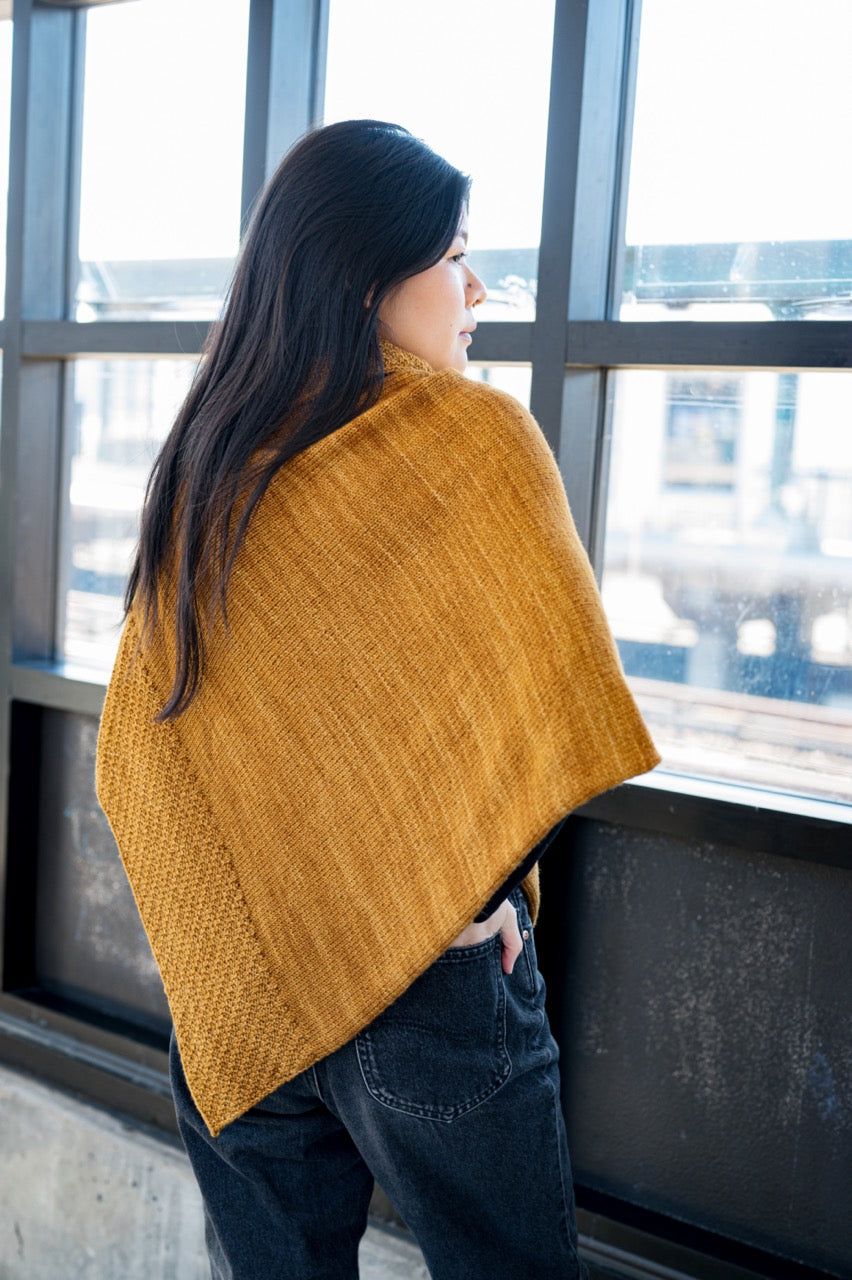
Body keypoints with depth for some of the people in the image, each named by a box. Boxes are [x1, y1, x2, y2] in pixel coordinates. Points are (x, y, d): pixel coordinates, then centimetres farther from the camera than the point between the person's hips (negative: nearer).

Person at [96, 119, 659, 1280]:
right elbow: (549, 711, -17)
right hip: (426, 972, -5)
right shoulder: (473, 434, -13)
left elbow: (145, 729, 5)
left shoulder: (203, 458, 1)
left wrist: (235, 894, 14)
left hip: (230, 966, 5)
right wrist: (484, 886, -3)